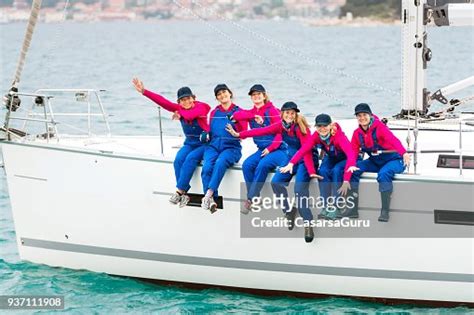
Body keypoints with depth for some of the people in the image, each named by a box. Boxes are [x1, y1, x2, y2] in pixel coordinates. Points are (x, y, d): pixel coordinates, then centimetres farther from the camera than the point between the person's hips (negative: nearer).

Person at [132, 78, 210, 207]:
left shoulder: (201, 107, -12)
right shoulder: (179, 108, 3)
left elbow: (190, 115, -32)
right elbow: (162, 101, -6)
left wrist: (180, 114, -11)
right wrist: (144, 91, -14)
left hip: (204, 144, -5)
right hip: (189, 144, 5)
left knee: (191, 158, -33)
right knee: (179, 159, -25)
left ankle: (179, 192, -33)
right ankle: (184, 194, -30)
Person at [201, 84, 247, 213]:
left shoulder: (238, 112, 9)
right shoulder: (214, 113, 20)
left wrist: (235, 126, -19)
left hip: (231, 147, -3)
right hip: (213, 146, 3)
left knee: (220, 163, -37)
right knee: (207, 167, -30)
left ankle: (209, 194, -44)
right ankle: (211, 200, -36)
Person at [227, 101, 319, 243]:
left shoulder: (300, 128, -20)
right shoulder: (281, 126, -4)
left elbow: (307, 151, -25)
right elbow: (262, 131, -7)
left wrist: (311, 171, -32)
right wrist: (239, 134, -12)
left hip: (306, 160, -6)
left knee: (300, 188, -26)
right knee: (276, 182, -14)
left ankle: (308, 224, -26)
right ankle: (289, 211, 1)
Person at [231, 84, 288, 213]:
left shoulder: (272, 111, -1)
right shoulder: (251, 113, 13)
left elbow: (279, 132, -8)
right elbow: (236, 115, -6)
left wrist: (270, 148, -18)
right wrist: (254, 116, -18)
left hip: (277, 149, -5)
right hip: (261, 150, 5)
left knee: (262, 165, -32)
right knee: (247, 165, -23)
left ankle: (250, 199, -28)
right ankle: (255, 199, -20)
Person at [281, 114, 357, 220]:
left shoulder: (339, 136, -32)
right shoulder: (316, 136, -17)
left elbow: (350, 154, -44)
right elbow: (303, 150, -28)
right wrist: (291, 163, -47)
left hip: (344, 160, -4)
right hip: (330, 159, 4)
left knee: (336, 171, -33)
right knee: (323, 171, -27)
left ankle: (335, 207, -28)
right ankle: (325, 206, -23)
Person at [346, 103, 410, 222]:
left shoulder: (379, 127, -19)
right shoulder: (357, 133, 1)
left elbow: (393, 140, -37)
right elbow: (353, 152, -1)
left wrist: (404, 153, -56)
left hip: (393, 160, -6)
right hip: (375, 162, 6)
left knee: (384, 173, -38)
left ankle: (385, 211, -34)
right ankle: (353, 208, -15)